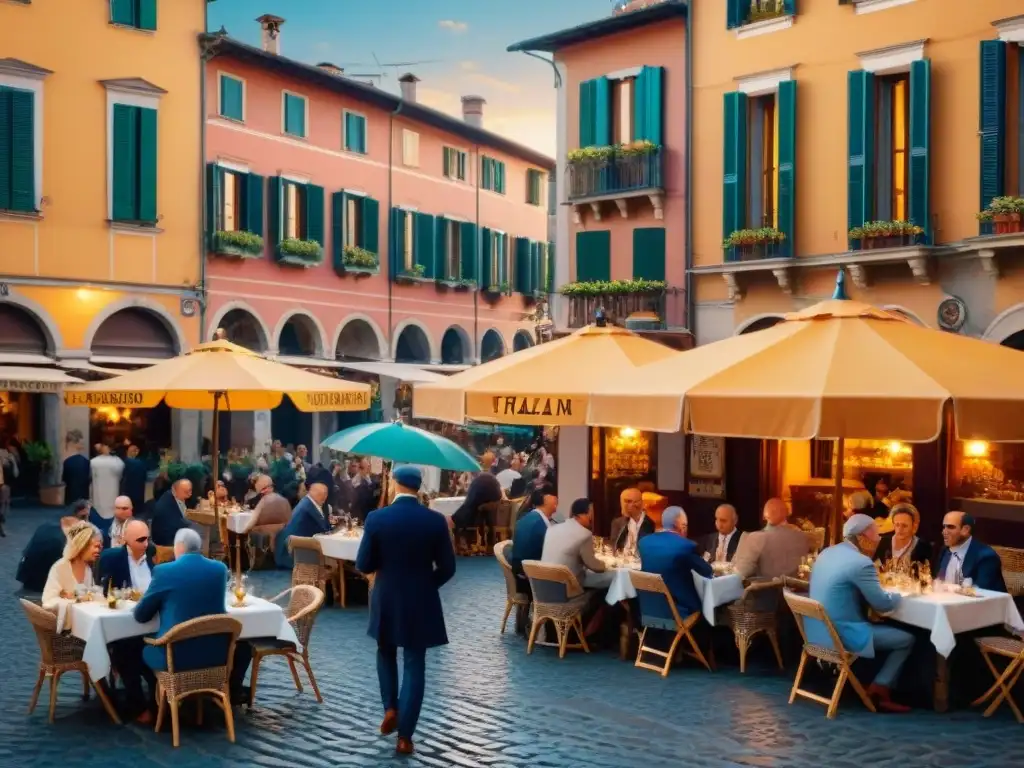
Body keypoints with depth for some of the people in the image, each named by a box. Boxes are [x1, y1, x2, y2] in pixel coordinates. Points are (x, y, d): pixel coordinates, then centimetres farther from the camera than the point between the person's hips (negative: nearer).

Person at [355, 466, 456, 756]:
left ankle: (390, 708, 15)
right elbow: (447, 568, -5)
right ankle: (405, 737, 7)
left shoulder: (377, 518, -11)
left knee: (386, 653, 27)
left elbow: (363, 565, -7)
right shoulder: (436, 520, -10)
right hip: (421, 602, 0)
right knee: (414, 666, 6)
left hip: (386, 601, 1)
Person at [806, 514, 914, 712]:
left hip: (816, 630, 9)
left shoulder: (826, 553, 9)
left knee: (882, 627, 29)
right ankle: (878, 691, 8)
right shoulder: (861, 562, -18)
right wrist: (900, 592, 8)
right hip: (841, 636, -9)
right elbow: (883, 604, -12)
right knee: (907, 639, 5)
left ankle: (876, 687, 29)